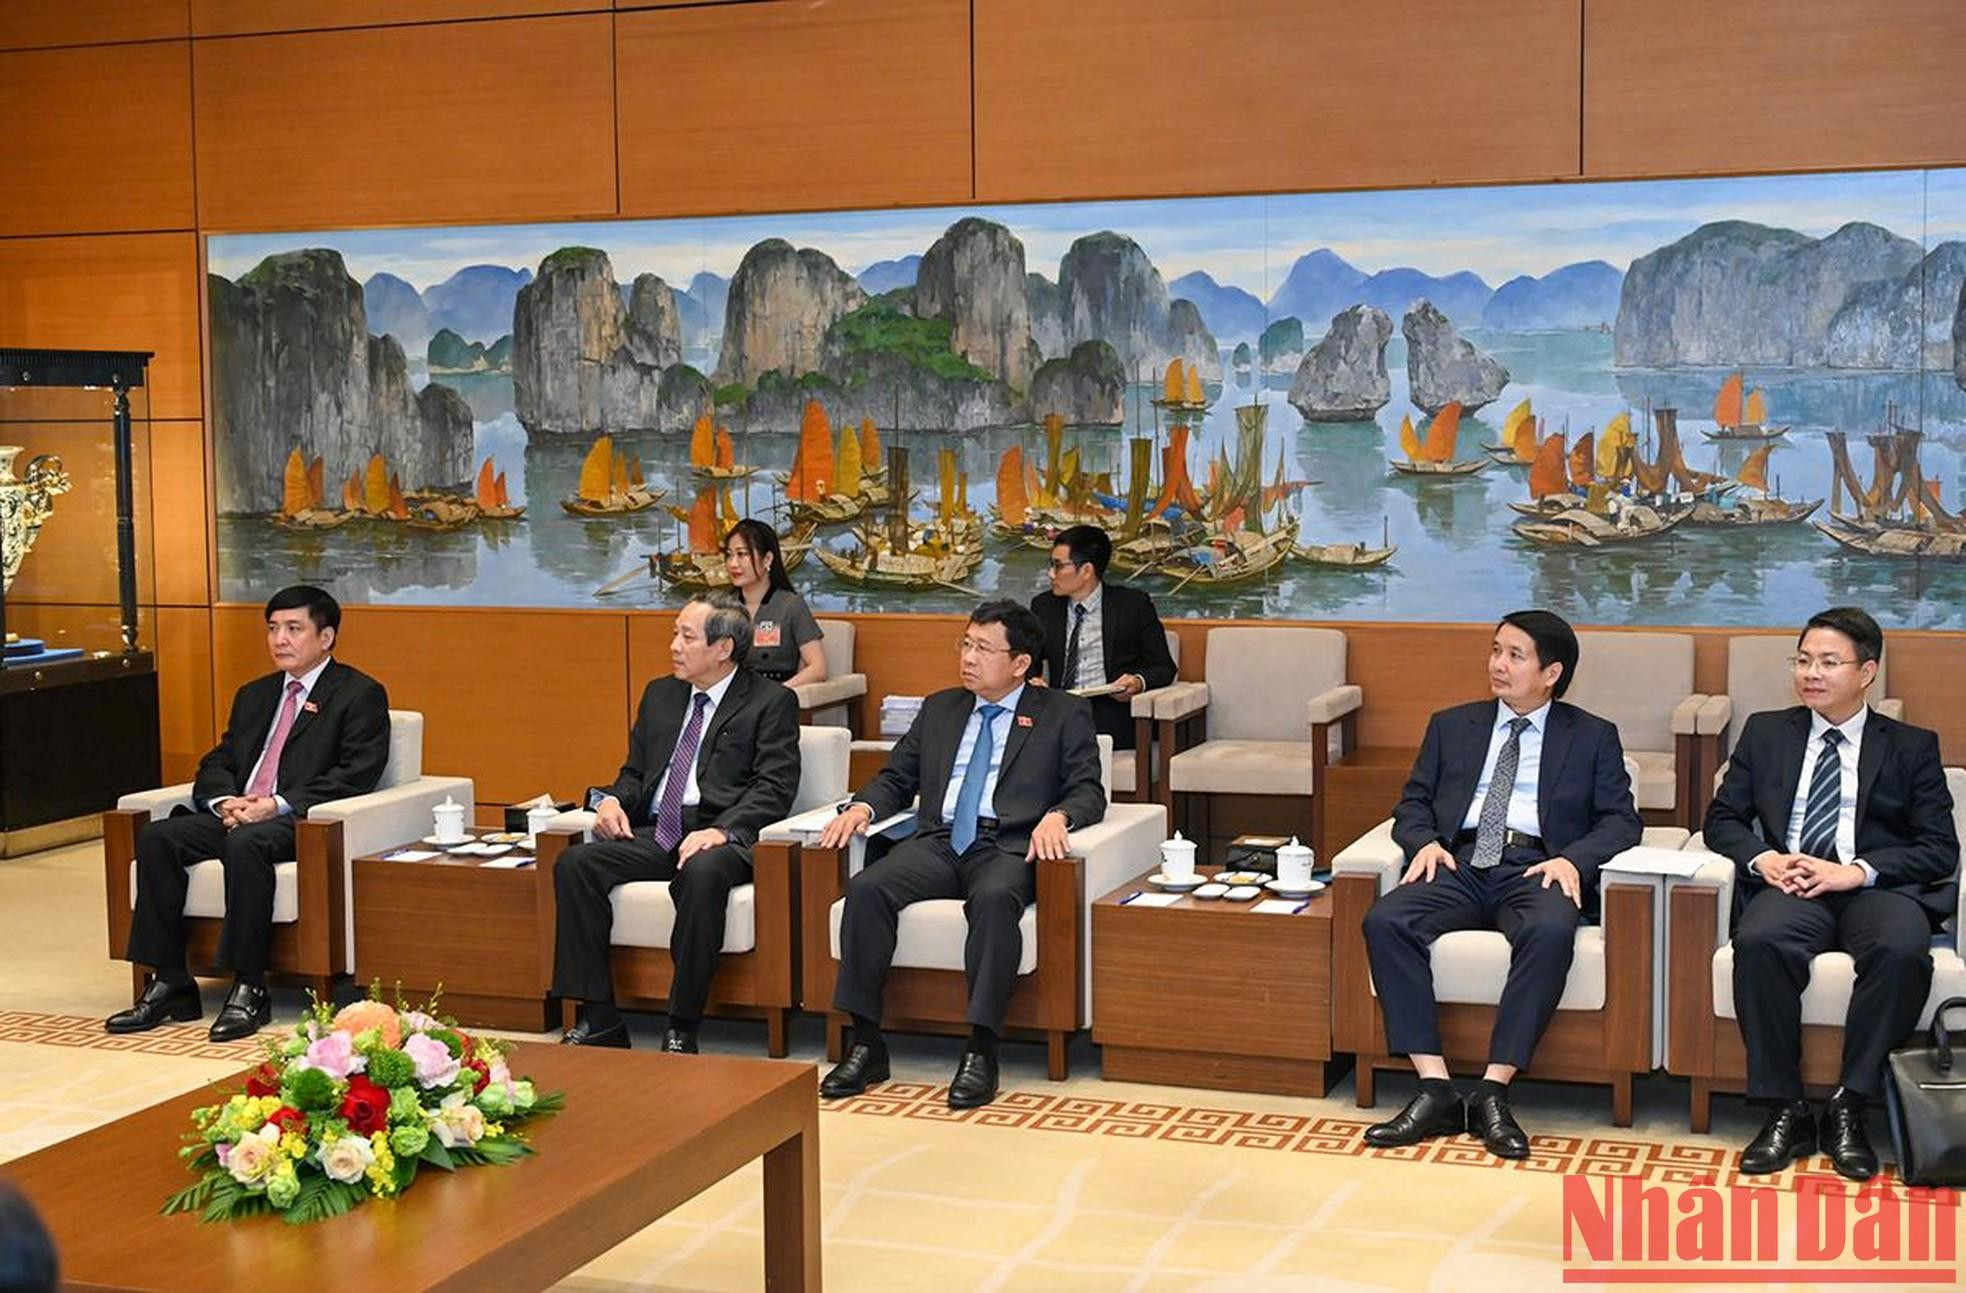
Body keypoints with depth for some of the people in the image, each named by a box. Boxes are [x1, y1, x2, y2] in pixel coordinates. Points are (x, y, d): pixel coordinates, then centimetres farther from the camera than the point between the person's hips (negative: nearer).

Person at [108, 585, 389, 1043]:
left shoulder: (361, 694, 3)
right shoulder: (254, 695, 25)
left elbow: (356, 775, -9)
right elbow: (216, 763, 20)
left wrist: (278, 804, -18)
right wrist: (225, 799, -5)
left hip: (299, 820, -7)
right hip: (236, 814, 7)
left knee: (246, 844, -37)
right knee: (157, 837, -18)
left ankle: (249, 990, -31)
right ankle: (169, 984, -17)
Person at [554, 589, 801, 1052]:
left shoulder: (771, 703, 3)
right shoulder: (660, 694, 21)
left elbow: (774, 788, -7)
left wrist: (722, 831, -23)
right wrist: (613, 800, 1)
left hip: (721, 838, -6)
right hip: (654, 834, 6)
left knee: (702, 873, -39)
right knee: (575, 864, -20)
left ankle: (681, 1031, -28)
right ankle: (598, 1019, -16)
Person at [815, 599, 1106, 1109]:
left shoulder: (1063, 715, 12)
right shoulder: (939, 709, 24)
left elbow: (1088, 791, 4)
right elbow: (896, 778, 24)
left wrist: (1056, 816, -19)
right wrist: (863, 806, 1)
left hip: (1009, 847, -4)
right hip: (938, 842, 4)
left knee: (995, 898, -39)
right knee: (867, 888, -26)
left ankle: (981, 1052, -36)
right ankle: (866, 1044, -22)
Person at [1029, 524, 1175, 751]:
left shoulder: (1133, 604, 4)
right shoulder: (1044, 606, 15)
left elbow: (1164, 668, 7)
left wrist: (1139, 682, -15)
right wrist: (1031, 680, -5)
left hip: (1111, 709, -2)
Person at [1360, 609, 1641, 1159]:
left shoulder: (1592, 737, 16)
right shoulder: (1452, 726, 23)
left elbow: (1621, 820, 8)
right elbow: (1413, 802, 19)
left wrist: (1574, 859, -12)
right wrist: (1425, 842, -4)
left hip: (1535, 869, -2)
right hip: (1461, 862, 3)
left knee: (1550, 933, -39)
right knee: (1385, 921, -29)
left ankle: (1493, 1093, -33)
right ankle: (1435, 1091, -29)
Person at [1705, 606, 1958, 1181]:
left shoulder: (1912, 747, 13)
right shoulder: (1766, 732, 20)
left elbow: (1940, 849, 4)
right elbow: (1722, 819, 16)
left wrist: (1857, 872, -12)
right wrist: (1761, 858, -7)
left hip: (1878, 889, -1)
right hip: (1790, 884, 1)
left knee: (1902, 950, -36)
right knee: (1758, 941, -34)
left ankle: (1848, 1107, -21)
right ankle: (1784, 1110, -24)